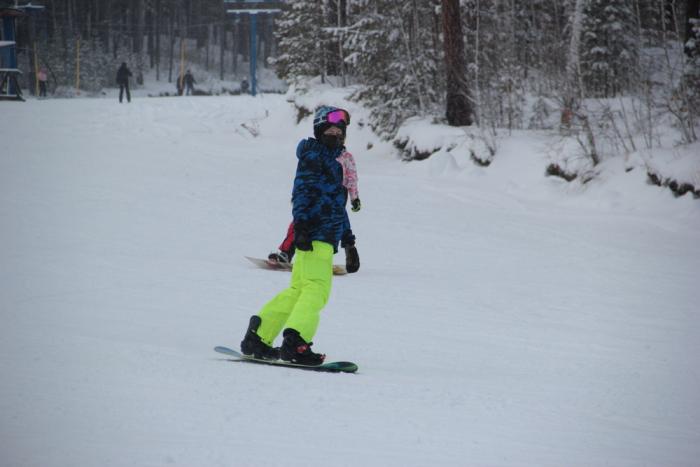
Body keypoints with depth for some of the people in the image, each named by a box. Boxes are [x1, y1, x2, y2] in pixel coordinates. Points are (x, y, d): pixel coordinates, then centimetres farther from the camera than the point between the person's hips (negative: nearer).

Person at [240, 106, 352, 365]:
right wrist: (301, 225, -24)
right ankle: (295, 343, -23)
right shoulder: (312, 154, -4)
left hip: (325, 237, 10)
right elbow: (301, 191, -14)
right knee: (316, 288, -16)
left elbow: (337, 203, 31)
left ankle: (257, 337, 15)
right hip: (315, 234, -10)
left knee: (298, 290, 12)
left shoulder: (332, 159, 25)